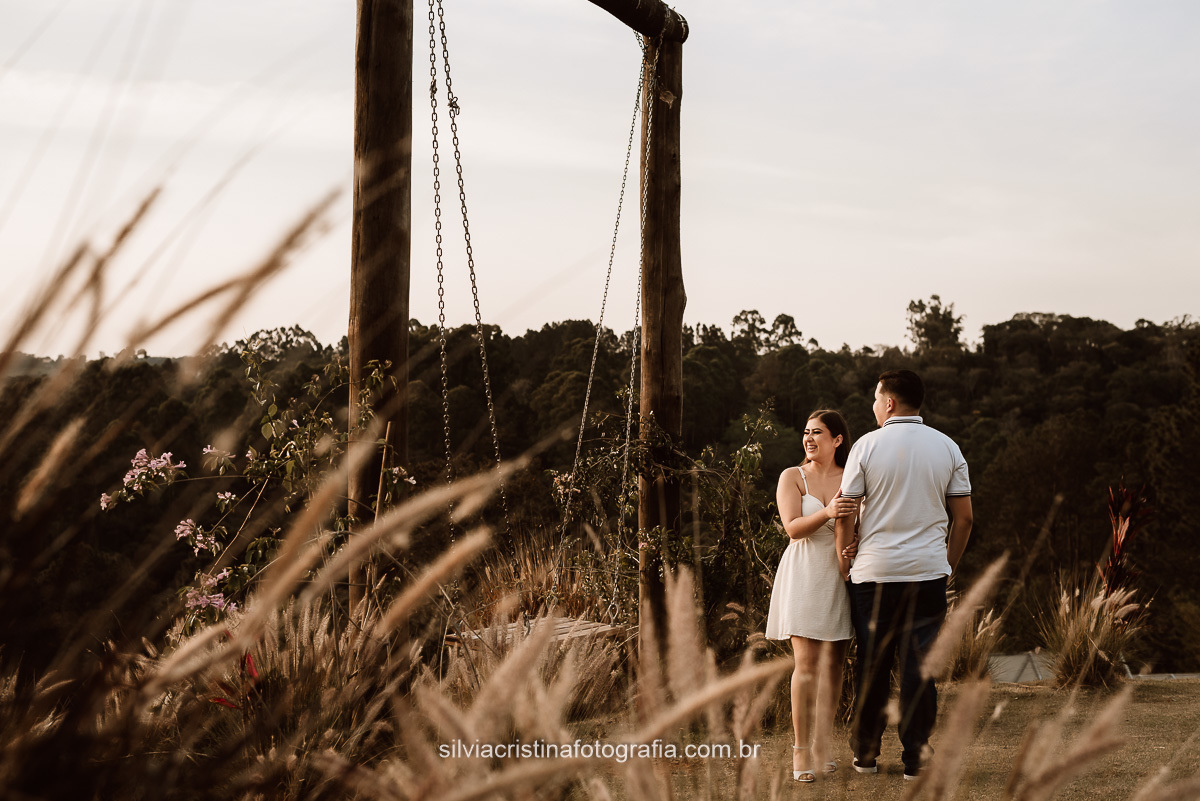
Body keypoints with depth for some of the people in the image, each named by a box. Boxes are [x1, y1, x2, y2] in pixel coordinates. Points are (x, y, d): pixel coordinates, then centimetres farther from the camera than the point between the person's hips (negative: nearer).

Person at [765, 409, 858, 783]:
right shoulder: (792, 477, 3)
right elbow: (793, 528, -9)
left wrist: (858, 543, -14)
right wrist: (827, 513, -26)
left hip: (841, 579, 3)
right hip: (803, 578, -3)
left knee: (833, 664, 4)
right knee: (806, 665, -9)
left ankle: (822, 745, 12)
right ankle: (800, 750, -5)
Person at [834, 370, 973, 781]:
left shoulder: (867, 445, -2)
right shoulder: (947, 448, 4)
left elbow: (845, 514, -2)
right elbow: (964, 518, 5)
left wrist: (842, 560, 10)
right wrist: (948, 565, 16)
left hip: (874, 572, -1)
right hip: (928, 571, 1)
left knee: (872, 666, 8)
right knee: (920, 666, 3)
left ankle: (866, 753, 18)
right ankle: (915, 759, 4)